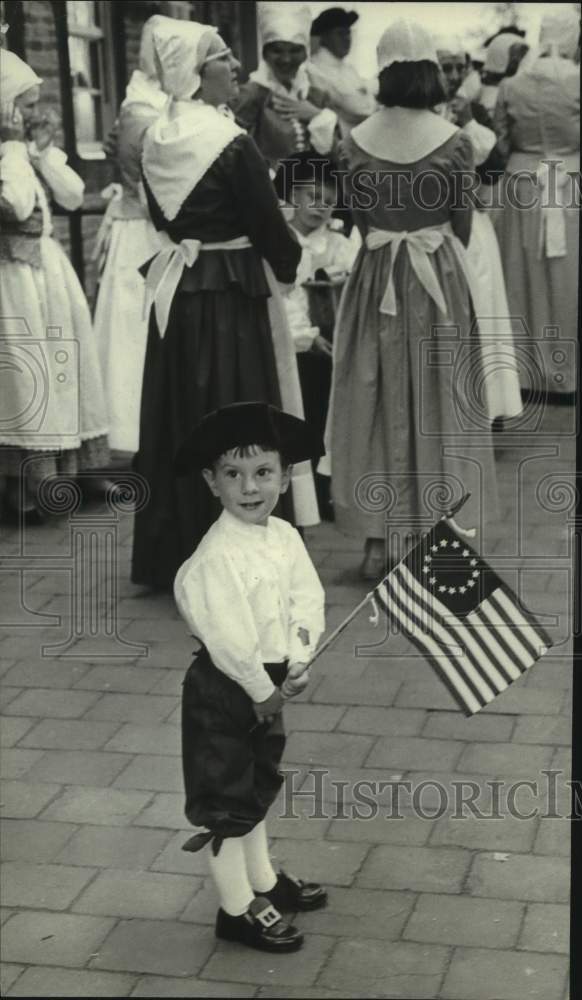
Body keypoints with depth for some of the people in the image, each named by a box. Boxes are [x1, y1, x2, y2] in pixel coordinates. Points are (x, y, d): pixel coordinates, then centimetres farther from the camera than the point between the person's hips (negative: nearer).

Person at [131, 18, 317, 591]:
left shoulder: (154, 140, 5)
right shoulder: (231, 143, -16)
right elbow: (268, 225, -11)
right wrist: (293, 265, 8)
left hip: (173, 290, 7)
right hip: (231, 293, -7)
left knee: (179, 420, 14)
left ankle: (170, 554, 23)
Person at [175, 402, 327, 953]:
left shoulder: (285, 536, -2)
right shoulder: (216, 557, -27)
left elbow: (308, 597, 0)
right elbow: (228, 638, -28)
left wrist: (299, 661, -13)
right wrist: (262, 691, -18)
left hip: (269, 681, 9)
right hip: (222, 689, -8)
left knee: (258, 785, 25)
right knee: (224, 798, 6)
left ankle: (262, 879, 44)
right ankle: (237, 909, 20)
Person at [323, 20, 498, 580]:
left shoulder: (357, 141, -4)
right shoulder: (453, 141, -9)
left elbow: (359, 215, 5)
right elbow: (462, 221, -1)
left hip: (376, 278, 2)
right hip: (438, 279, -2)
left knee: (377, 402, 9)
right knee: (435, 403, 7)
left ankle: (379, 539, 13)